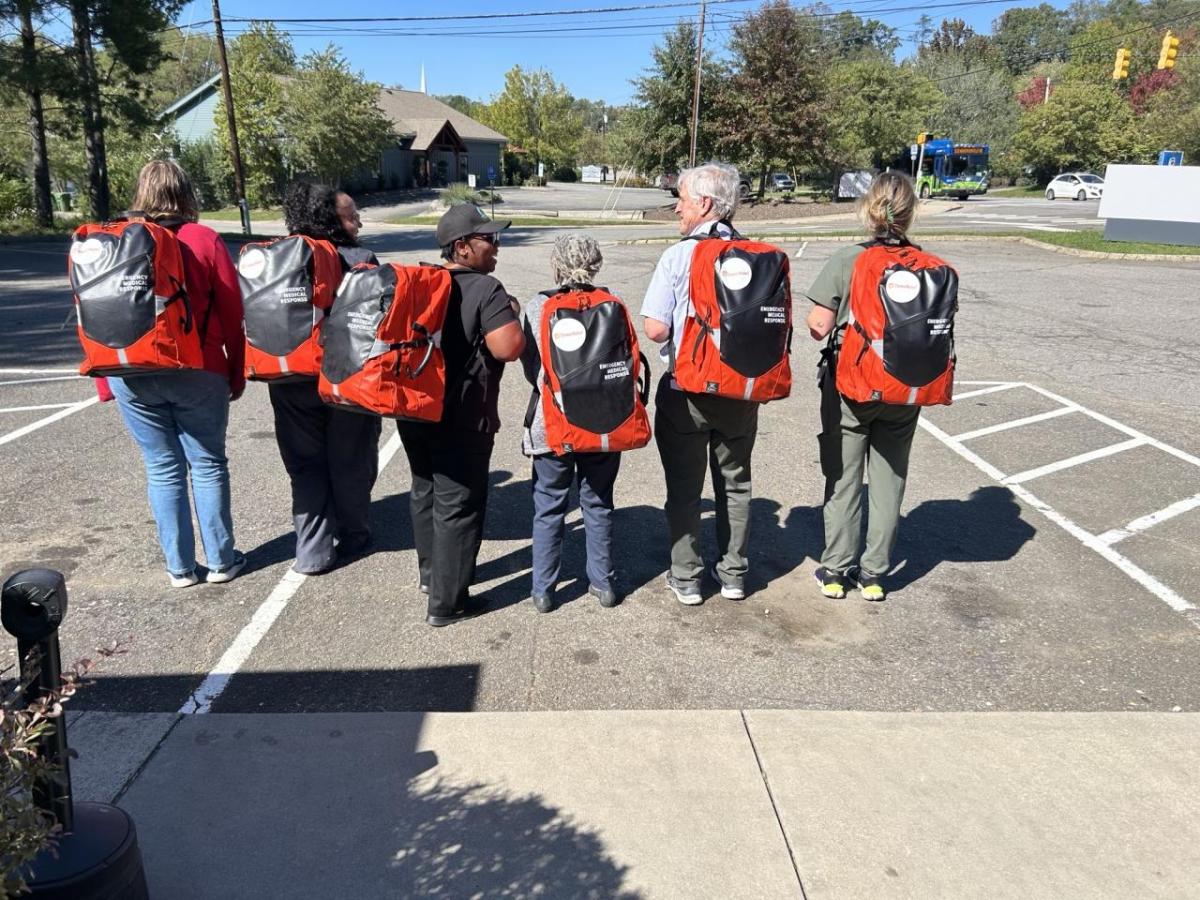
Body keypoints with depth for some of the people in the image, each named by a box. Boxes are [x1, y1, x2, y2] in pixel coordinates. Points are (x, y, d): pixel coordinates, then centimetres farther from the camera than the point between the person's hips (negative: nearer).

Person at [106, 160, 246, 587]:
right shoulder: (205, 240, -3)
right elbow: (232, 312, -3)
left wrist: (106, 378, 13)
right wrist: (237, 372, 7)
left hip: (131, 375, 2)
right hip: (197, 372, -2)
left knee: (163, 468, 10)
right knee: (207, 464, 9)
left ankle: (179, 567, 16)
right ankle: (221, 561, 15)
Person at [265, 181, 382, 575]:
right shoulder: (359, 260, -14)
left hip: (290, 383, 3)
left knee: (306, 466, 13)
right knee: (350, 463, 14)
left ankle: (313, 551, 11)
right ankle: (352, 537, 28)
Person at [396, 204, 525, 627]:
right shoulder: (485, 290, -16)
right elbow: (509, 348, -26)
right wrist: (512, 313, -7)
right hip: (460, 420, -8)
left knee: (425, 492, 22)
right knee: (458, 505, 1)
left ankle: (430, 572, 39)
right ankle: (446, 602, 8)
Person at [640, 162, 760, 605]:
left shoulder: (678, 256, -13)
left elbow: (655, 329, -16)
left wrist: (681, 330, 4)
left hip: (686, 391, -3)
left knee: (684, 488, 10)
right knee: (735, 483, 17)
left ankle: (686, 579, 19)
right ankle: (732, 573, 28)